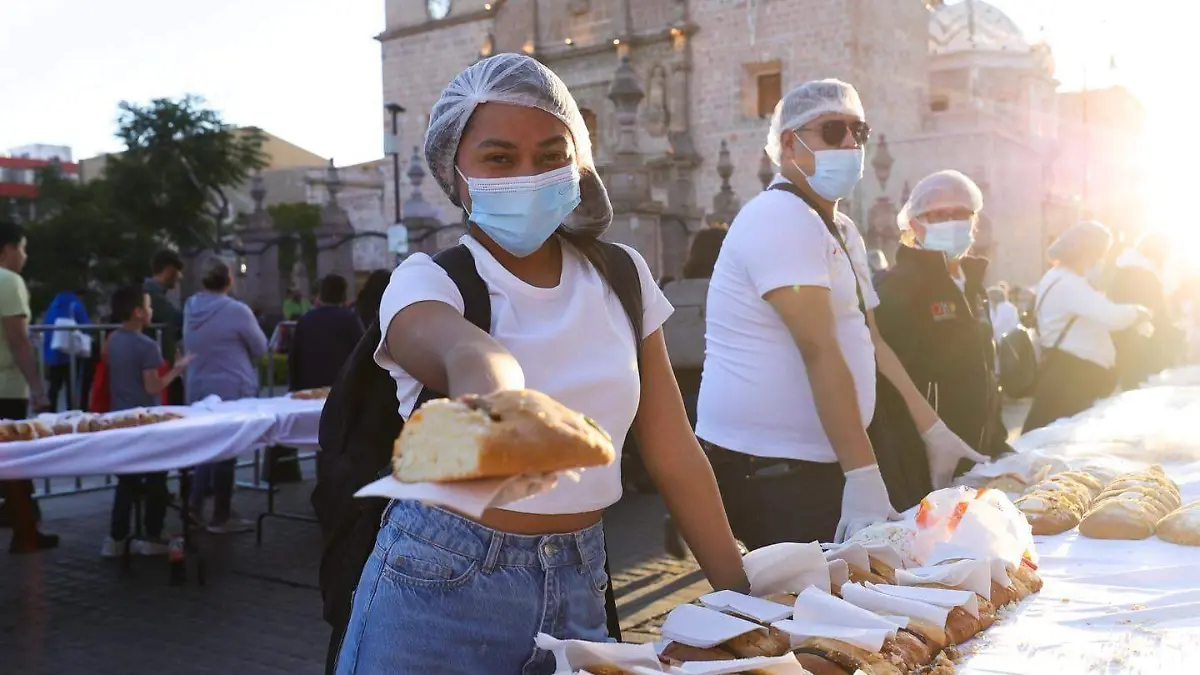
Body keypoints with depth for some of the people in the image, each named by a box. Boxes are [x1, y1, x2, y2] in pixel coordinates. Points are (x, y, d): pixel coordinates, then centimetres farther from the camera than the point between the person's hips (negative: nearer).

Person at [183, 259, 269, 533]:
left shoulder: (190, 309, 1)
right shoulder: (237, 310, -17)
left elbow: (188, 348, 14)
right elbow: (260, 348, -6)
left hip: (198, 389, 6)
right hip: (232, 390, -6)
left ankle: (196, 507, 20)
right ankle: (221, 517, 10)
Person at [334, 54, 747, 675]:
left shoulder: (621, 276, 1)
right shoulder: (427, 280, -10)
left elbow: (674, 454, 3)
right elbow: (468, 352, -35)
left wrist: (743, 596, 1)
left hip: (579, 588, 4)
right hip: (442, 585, -3)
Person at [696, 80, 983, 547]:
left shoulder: (842, 231, 17)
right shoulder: (780, 218, -15)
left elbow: (870, 340, 19)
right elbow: (820, 350, -23)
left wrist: (932, 429, 15)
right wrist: (863, 472, -25)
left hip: (820, 464, 9)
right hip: (769, 470, -9)